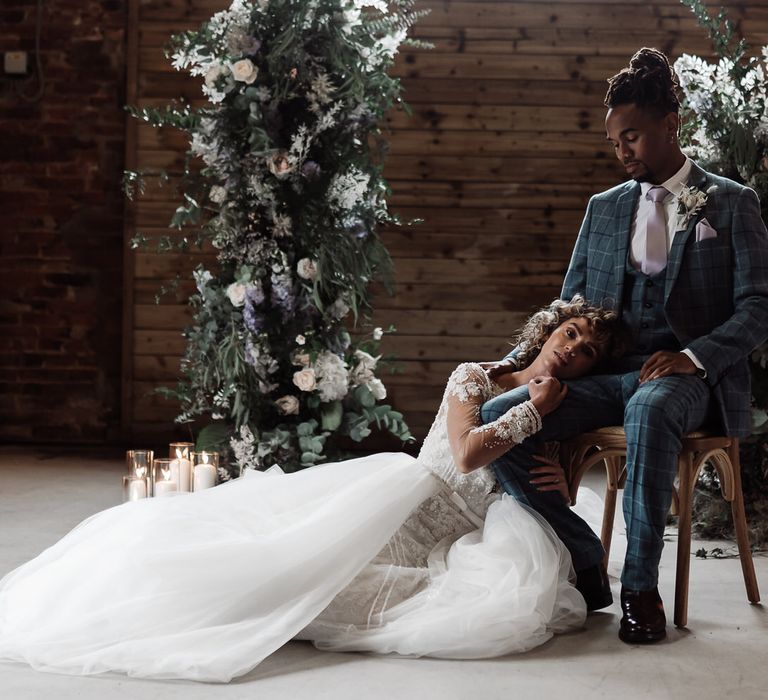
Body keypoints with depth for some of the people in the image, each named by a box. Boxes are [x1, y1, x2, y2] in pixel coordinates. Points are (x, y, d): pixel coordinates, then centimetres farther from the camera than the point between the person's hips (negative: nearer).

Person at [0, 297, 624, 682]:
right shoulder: (474, 377, 6)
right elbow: (468, 453, -12)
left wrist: (560, 491, 0)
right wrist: (534, 408, -5)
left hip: (452, 542, 3)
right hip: (403, 505, -3)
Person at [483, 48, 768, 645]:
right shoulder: (604, 208, 18)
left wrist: (695, 356, -20)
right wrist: (515, 362, 0)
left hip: (684, 376, -5)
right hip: (605, 372, 5)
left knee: (649, 410, -42)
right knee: (494, 423, -20)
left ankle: (642, 587, -29)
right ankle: (584, 564, -9)